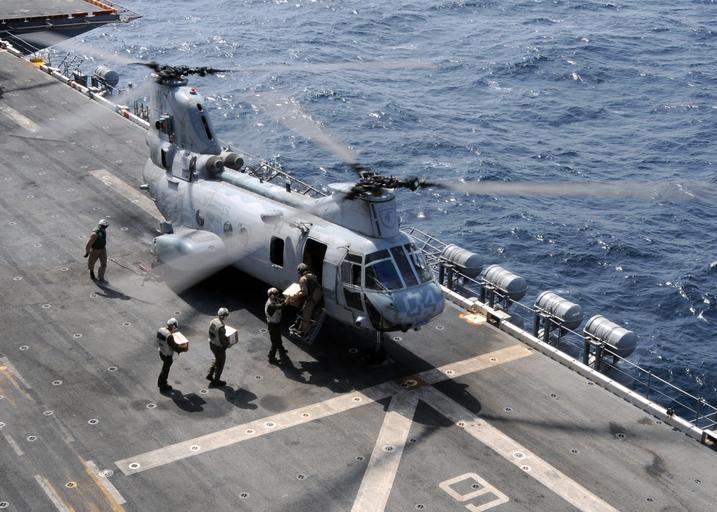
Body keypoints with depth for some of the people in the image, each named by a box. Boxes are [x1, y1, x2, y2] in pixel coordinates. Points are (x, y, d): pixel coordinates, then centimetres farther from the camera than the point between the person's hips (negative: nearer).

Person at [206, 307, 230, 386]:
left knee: (217, 360, 30)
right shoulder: (221, 326, -32)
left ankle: (210, 375, 34)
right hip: (219, 347, -8)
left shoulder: (212, 321, -6)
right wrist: (227, 345, -7)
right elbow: (222, 339, -26)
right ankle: (216, 381, 29)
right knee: (220, 364, 14)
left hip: (212, 344, 8)